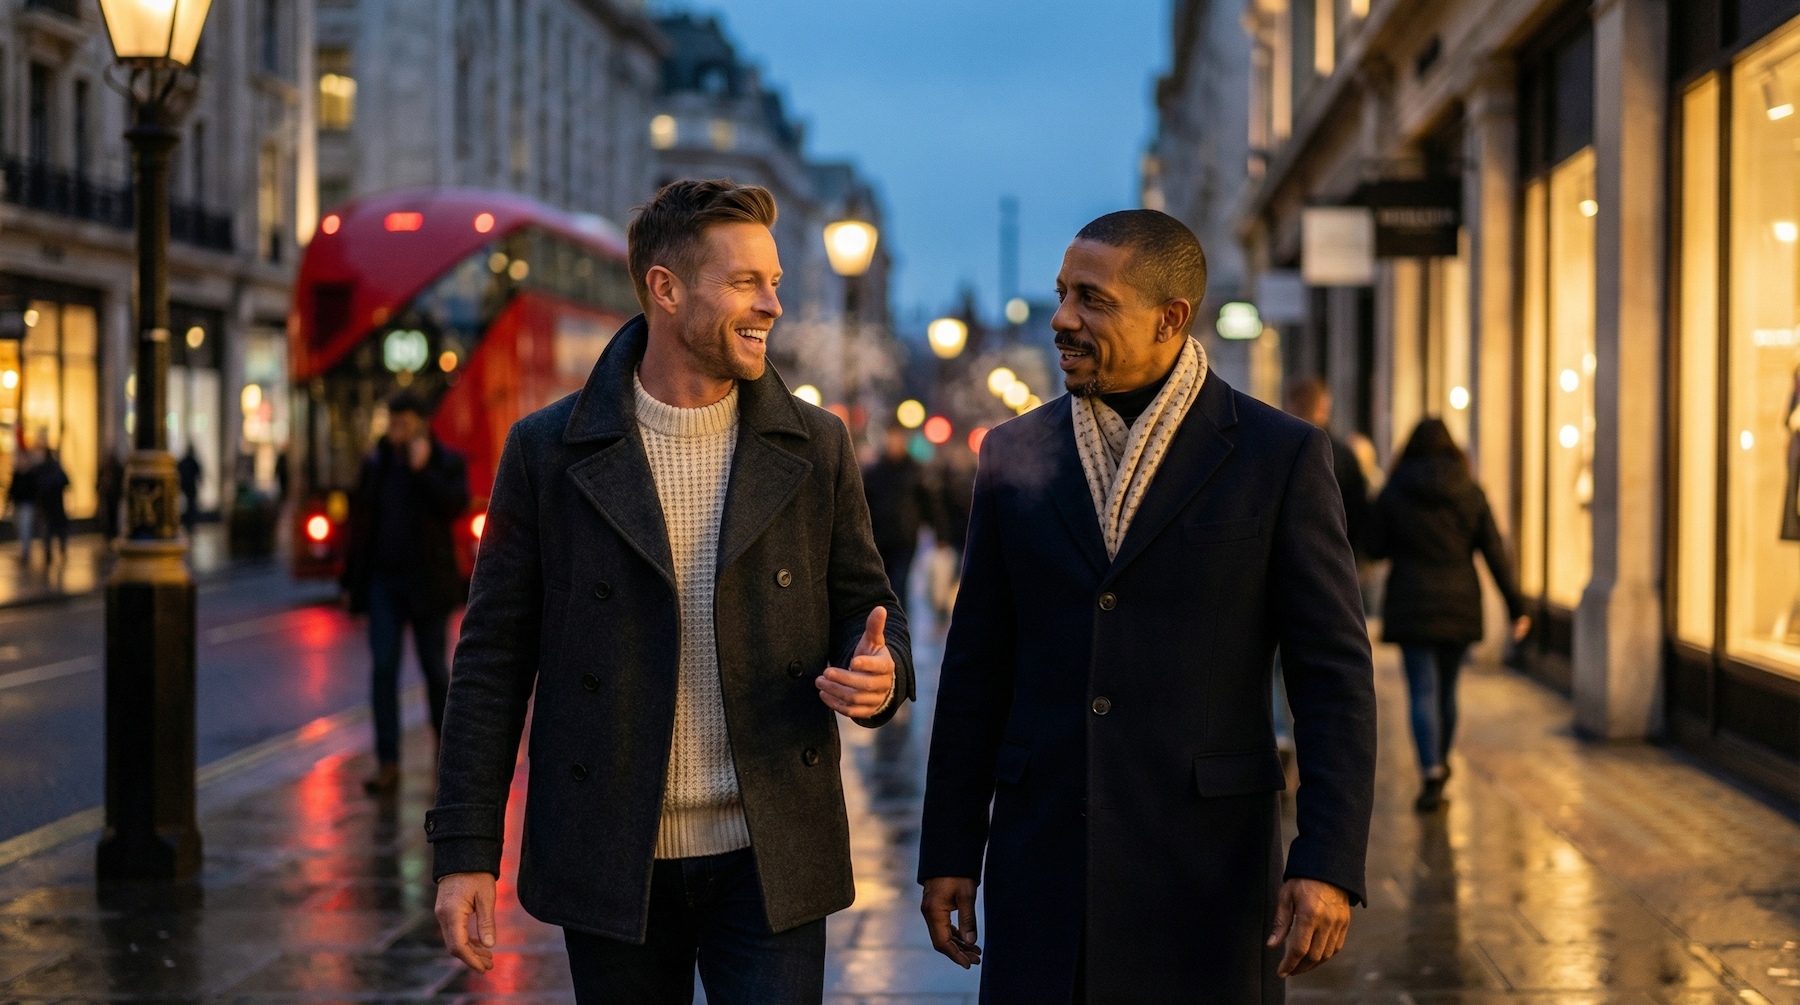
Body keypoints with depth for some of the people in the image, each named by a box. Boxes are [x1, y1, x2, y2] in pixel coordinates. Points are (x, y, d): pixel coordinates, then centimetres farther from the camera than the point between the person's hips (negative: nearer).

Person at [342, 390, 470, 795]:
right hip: (384, 581, 3)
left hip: (426, 582, -3)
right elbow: (360, 522, 11)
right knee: (383, 670, -5)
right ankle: (387, 764, -5)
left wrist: (422, 470, -20)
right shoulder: (376, 464, 8)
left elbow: (455, 505, -19)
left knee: (434, 669, 7)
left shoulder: (446, 463, -1)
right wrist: (352, 580, 10)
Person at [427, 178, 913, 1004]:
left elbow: (867, 606, 11)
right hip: (612, 863, 0)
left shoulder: (815, 448, 3)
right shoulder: (550, 451, -2)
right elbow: (495, 656, 0)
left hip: (768, 863, 1)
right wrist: (465, 848, -4)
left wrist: (878, 672, -14)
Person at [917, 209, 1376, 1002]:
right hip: (1044, 863, 3)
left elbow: (1333, 675, -5)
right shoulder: (1016, 454, 7)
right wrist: (948, 853, 8)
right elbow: (977, 668, 10)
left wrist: (1329, 866, -14)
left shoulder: (1281, 457, -3)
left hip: (1207, 864, -2)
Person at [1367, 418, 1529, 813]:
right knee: (1446, 688, 17)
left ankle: (1432, 776, -16)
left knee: (1423, 693, -4)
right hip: (1460, 604, 3)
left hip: (1411, 603, -3)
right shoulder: (1472, 494, 2)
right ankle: (1440, 764, 32)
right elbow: (1496, 554, 0)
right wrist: (1516, 606, 3)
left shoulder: (1394, 493, -3)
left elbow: (1376, 547, 1)